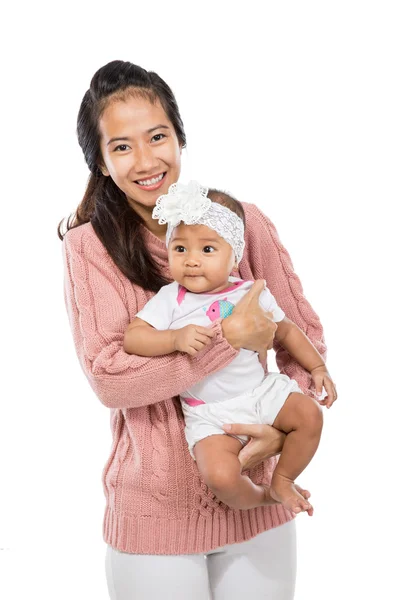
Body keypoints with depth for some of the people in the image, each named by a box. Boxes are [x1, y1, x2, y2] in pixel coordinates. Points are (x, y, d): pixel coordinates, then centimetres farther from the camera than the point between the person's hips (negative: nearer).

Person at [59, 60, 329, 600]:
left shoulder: (244, 222, -4)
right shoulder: (90, 246, -8)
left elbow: (304, 338, 1)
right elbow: (106, 378, -16)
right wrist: (230, 336, -21)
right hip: (152, 511, -2)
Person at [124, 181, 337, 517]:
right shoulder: (171, 299, -6)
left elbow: (286, 332, 15)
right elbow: (132, 338, -13)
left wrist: (318, 367, 7)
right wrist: (176, 338, -28)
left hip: (261, 390, 3)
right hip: (211, 413, -3)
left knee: (309, 415, -16)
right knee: (219, 475, -25)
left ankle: (282, 481, 10)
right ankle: (258, 497, 11)